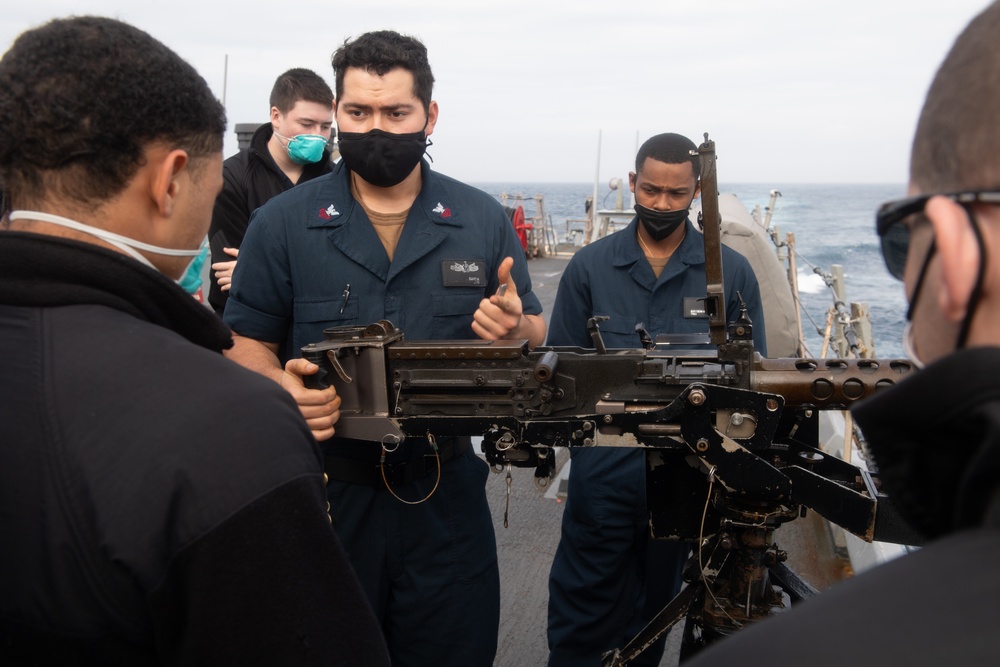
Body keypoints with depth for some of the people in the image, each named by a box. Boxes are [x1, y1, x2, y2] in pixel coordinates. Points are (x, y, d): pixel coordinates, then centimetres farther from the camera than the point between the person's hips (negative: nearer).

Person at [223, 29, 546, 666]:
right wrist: (281, 386, -20)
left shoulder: (484, 220, 2)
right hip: (325, 493, 0)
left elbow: (535, 336, 8)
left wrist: (515, 327, -15)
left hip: (447, 495, 1)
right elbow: (246, 341, 2)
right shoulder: (281, 223, -1)